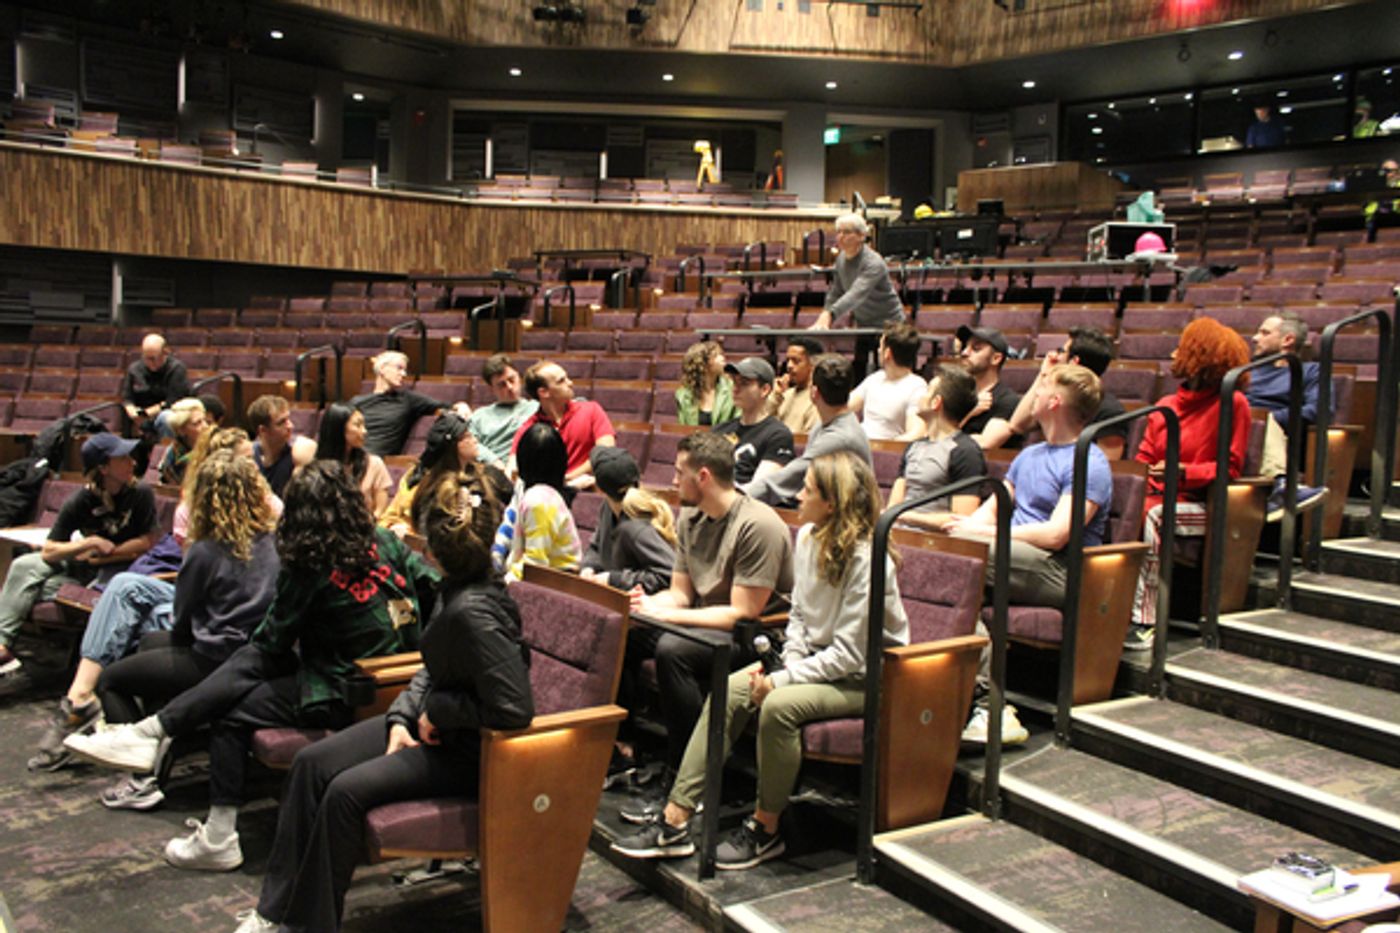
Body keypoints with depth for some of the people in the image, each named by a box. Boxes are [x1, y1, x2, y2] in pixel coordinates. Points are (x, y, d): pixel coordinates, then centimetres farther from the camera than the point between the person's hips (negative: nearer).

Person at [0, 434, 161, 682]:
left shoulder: (140, 493, -12)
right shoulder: (80, 501, -7)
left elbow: (148, 542, -10)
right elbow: (48, 552, -8)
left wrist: (103, 552, -11)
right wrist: (90, 543, -21)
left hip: (121, 569, -4)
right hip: (84, 566, 4)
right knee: (24, 566, -16)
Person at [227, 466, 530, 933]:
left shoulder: (473, 612, -30)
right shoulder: (456, 590, -2)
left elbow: (516, 709, -31)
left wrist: (439, 710, -19)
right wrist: (402, 717, -2)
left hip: (467, 752, -9)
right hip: (431, 725, 9)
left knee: (347, 790, -20)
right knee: (311, 762, 2)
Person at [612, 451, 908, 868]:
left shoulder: (866, 560, -23)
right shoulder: (808, 537, 2)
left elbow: (848, 654, -23)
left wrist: (781, 680, -23)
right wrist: (790, 661, -7)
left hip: (863, 679, -8)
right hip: (817, 662, 8)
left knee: (779, 705, -32)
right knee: (728, 691, -13)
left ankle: (765, 829, -10)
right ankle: (676, 820, -12)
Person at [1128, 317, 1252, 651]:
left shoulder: (1232, 404, -1)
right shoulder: (1166, 405, 19)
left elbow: (1230, 468, -6)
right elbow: (1144, 458, 15)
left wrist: (1182, 471, -19)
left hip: (1200, 505, -5)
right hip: (1158, 495, 5)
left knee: (1151, 517, -35)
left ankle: (1145, 620, -35)